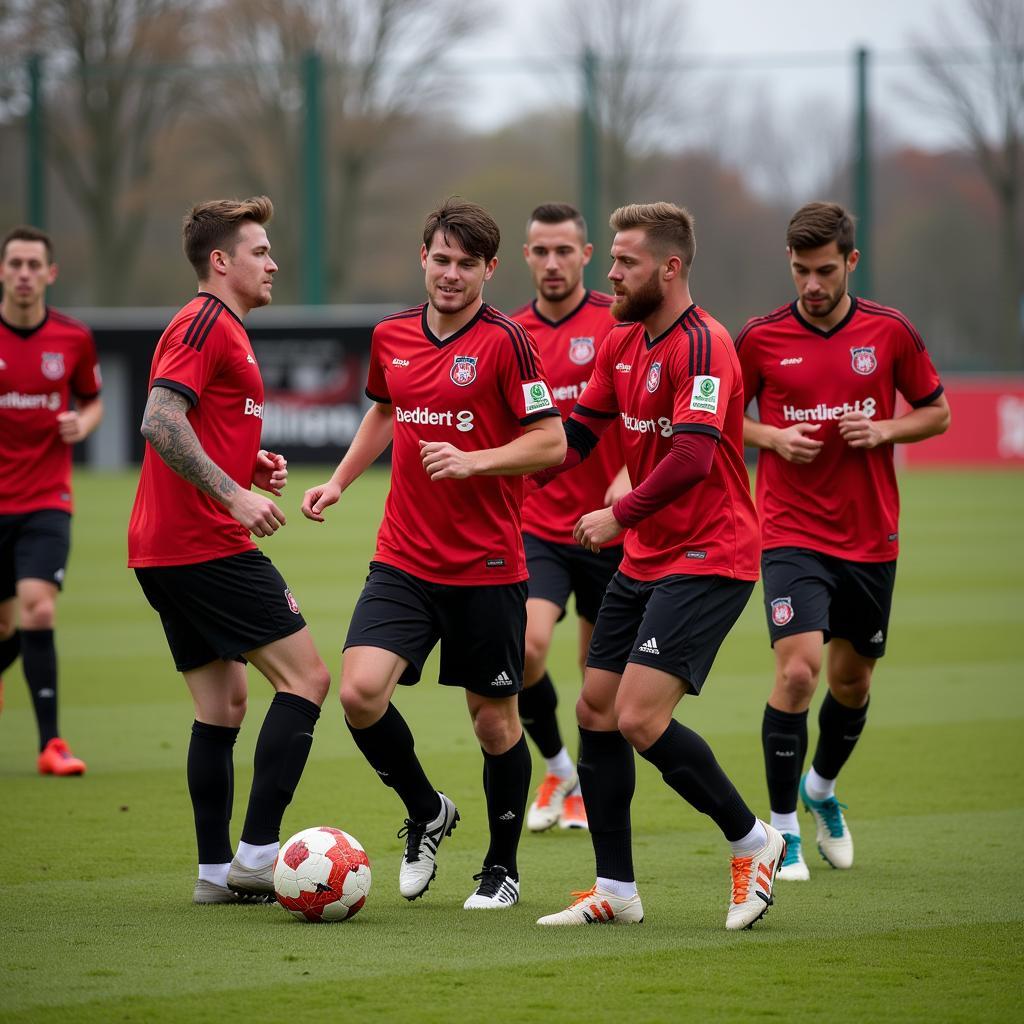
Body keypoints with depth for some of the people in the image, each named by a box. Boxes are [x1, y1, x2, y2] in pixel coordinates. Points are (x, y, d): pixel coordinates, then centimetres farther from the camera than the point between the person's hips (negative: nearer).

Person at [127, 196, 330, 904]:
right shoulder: (206, 323, -11)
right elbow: (160, 423, -22)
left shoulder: (221, 328, 21)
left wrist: (249, 465, 13)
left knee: (224, 703, 11)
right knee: (306, 678, -9)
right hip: (207, 545, -10)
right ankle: (258, 852, -13)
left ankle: (217, 871, 10)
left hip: (165, 550, 10)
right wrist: (234, 493, -24)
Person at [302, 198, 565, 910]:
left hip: (487, 568, -4)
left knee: (495, 718, 5)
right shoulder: (392, 336, 7)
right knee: (361, 690, -14)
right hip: (403, 559, 4)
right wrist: (339, 482, 18)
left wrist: (472, 461, -22)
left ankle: (503, 868, 25)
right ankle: (426, 812, 12)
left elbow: (551, 444, -10)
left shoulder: (504, 341, -10)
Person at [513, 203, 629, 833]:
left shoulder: (618, 322, -5)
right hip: (537, 527, 2)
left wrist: (629, 476, -24)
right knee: (525, 646, -20)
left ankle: (588, 788, 31)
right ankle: (555, 766, 5)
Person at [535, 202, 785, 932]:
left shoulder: (702, 344, -17)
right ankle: (615, 891, 14)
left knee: (640, 718, -17)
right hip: (644, 561, 9)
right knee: (595, 710, 6)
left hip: (707, 558, -9)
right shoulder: (621, 345, 11)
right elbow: (576, 433, 18)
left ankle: (754, 842, 3)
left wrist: (620, 516, -24)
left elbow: (693, 454, -27)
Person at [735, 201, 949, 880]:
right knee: (797, 669, -18)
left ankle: (822, 787, 43)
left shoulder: (890, 332, -1)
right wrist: (774, 437, -11)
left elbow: (937, 413, 8)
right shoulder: (762, 338, -4)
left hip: (870, 538, 3)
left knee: (853, 680, 13)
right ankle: (783, 830, -6)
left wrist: (884, 429, -11)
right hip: (792, 534, -2)